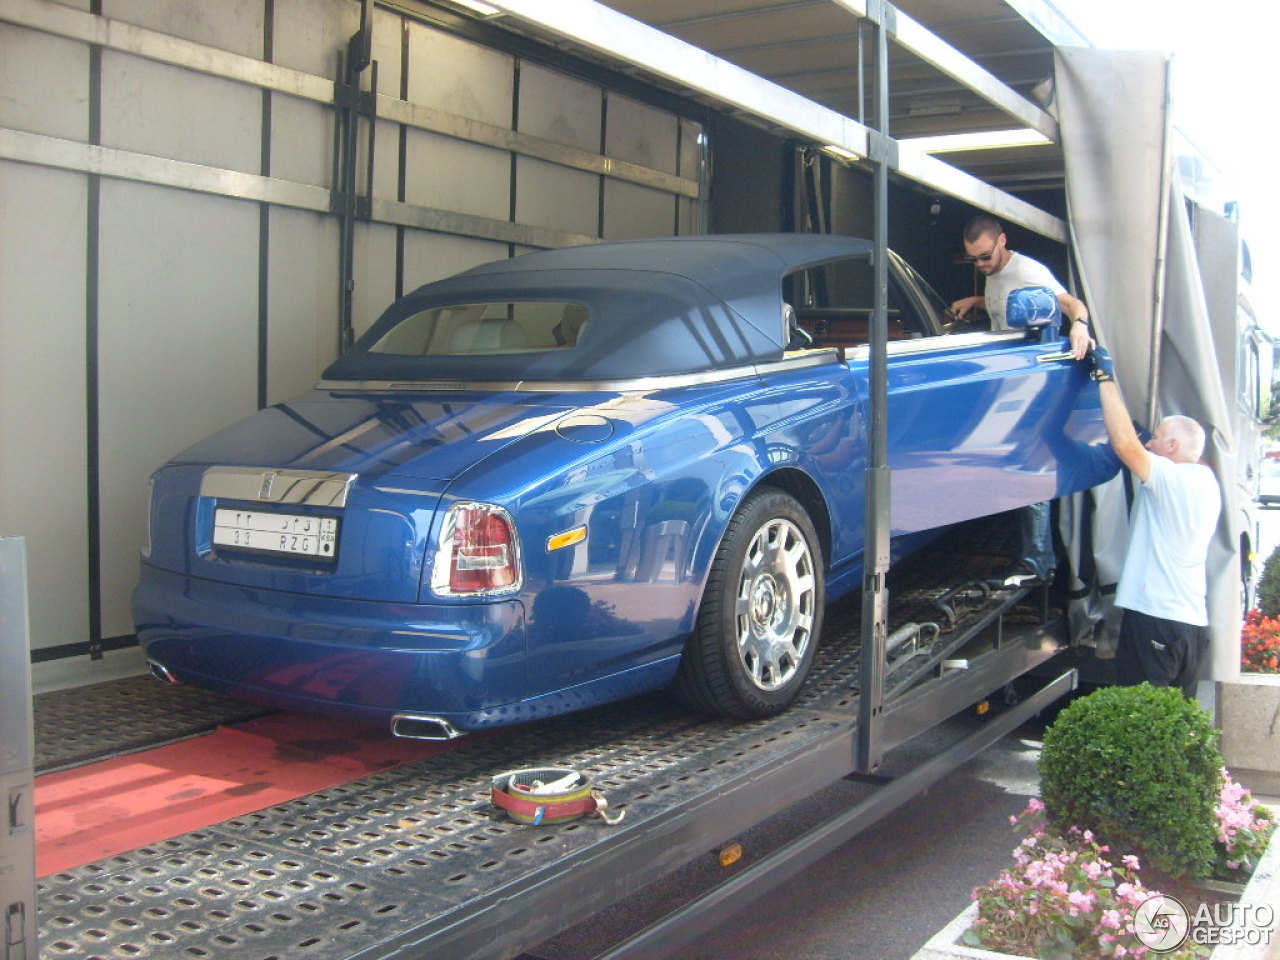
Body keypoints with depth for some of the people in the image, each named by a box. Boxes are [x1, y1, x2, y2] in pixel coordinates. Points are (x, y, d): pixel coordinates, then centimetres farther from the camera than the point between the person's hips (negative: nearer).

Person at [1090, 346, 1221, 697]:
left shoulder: (1172, 479, -14)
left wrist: (1106, 378, -17)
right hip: (1193, 619, 9)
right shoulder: (1206, 481, 14)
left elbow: (1125, 444, -25)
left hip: (1156, 619, -9)